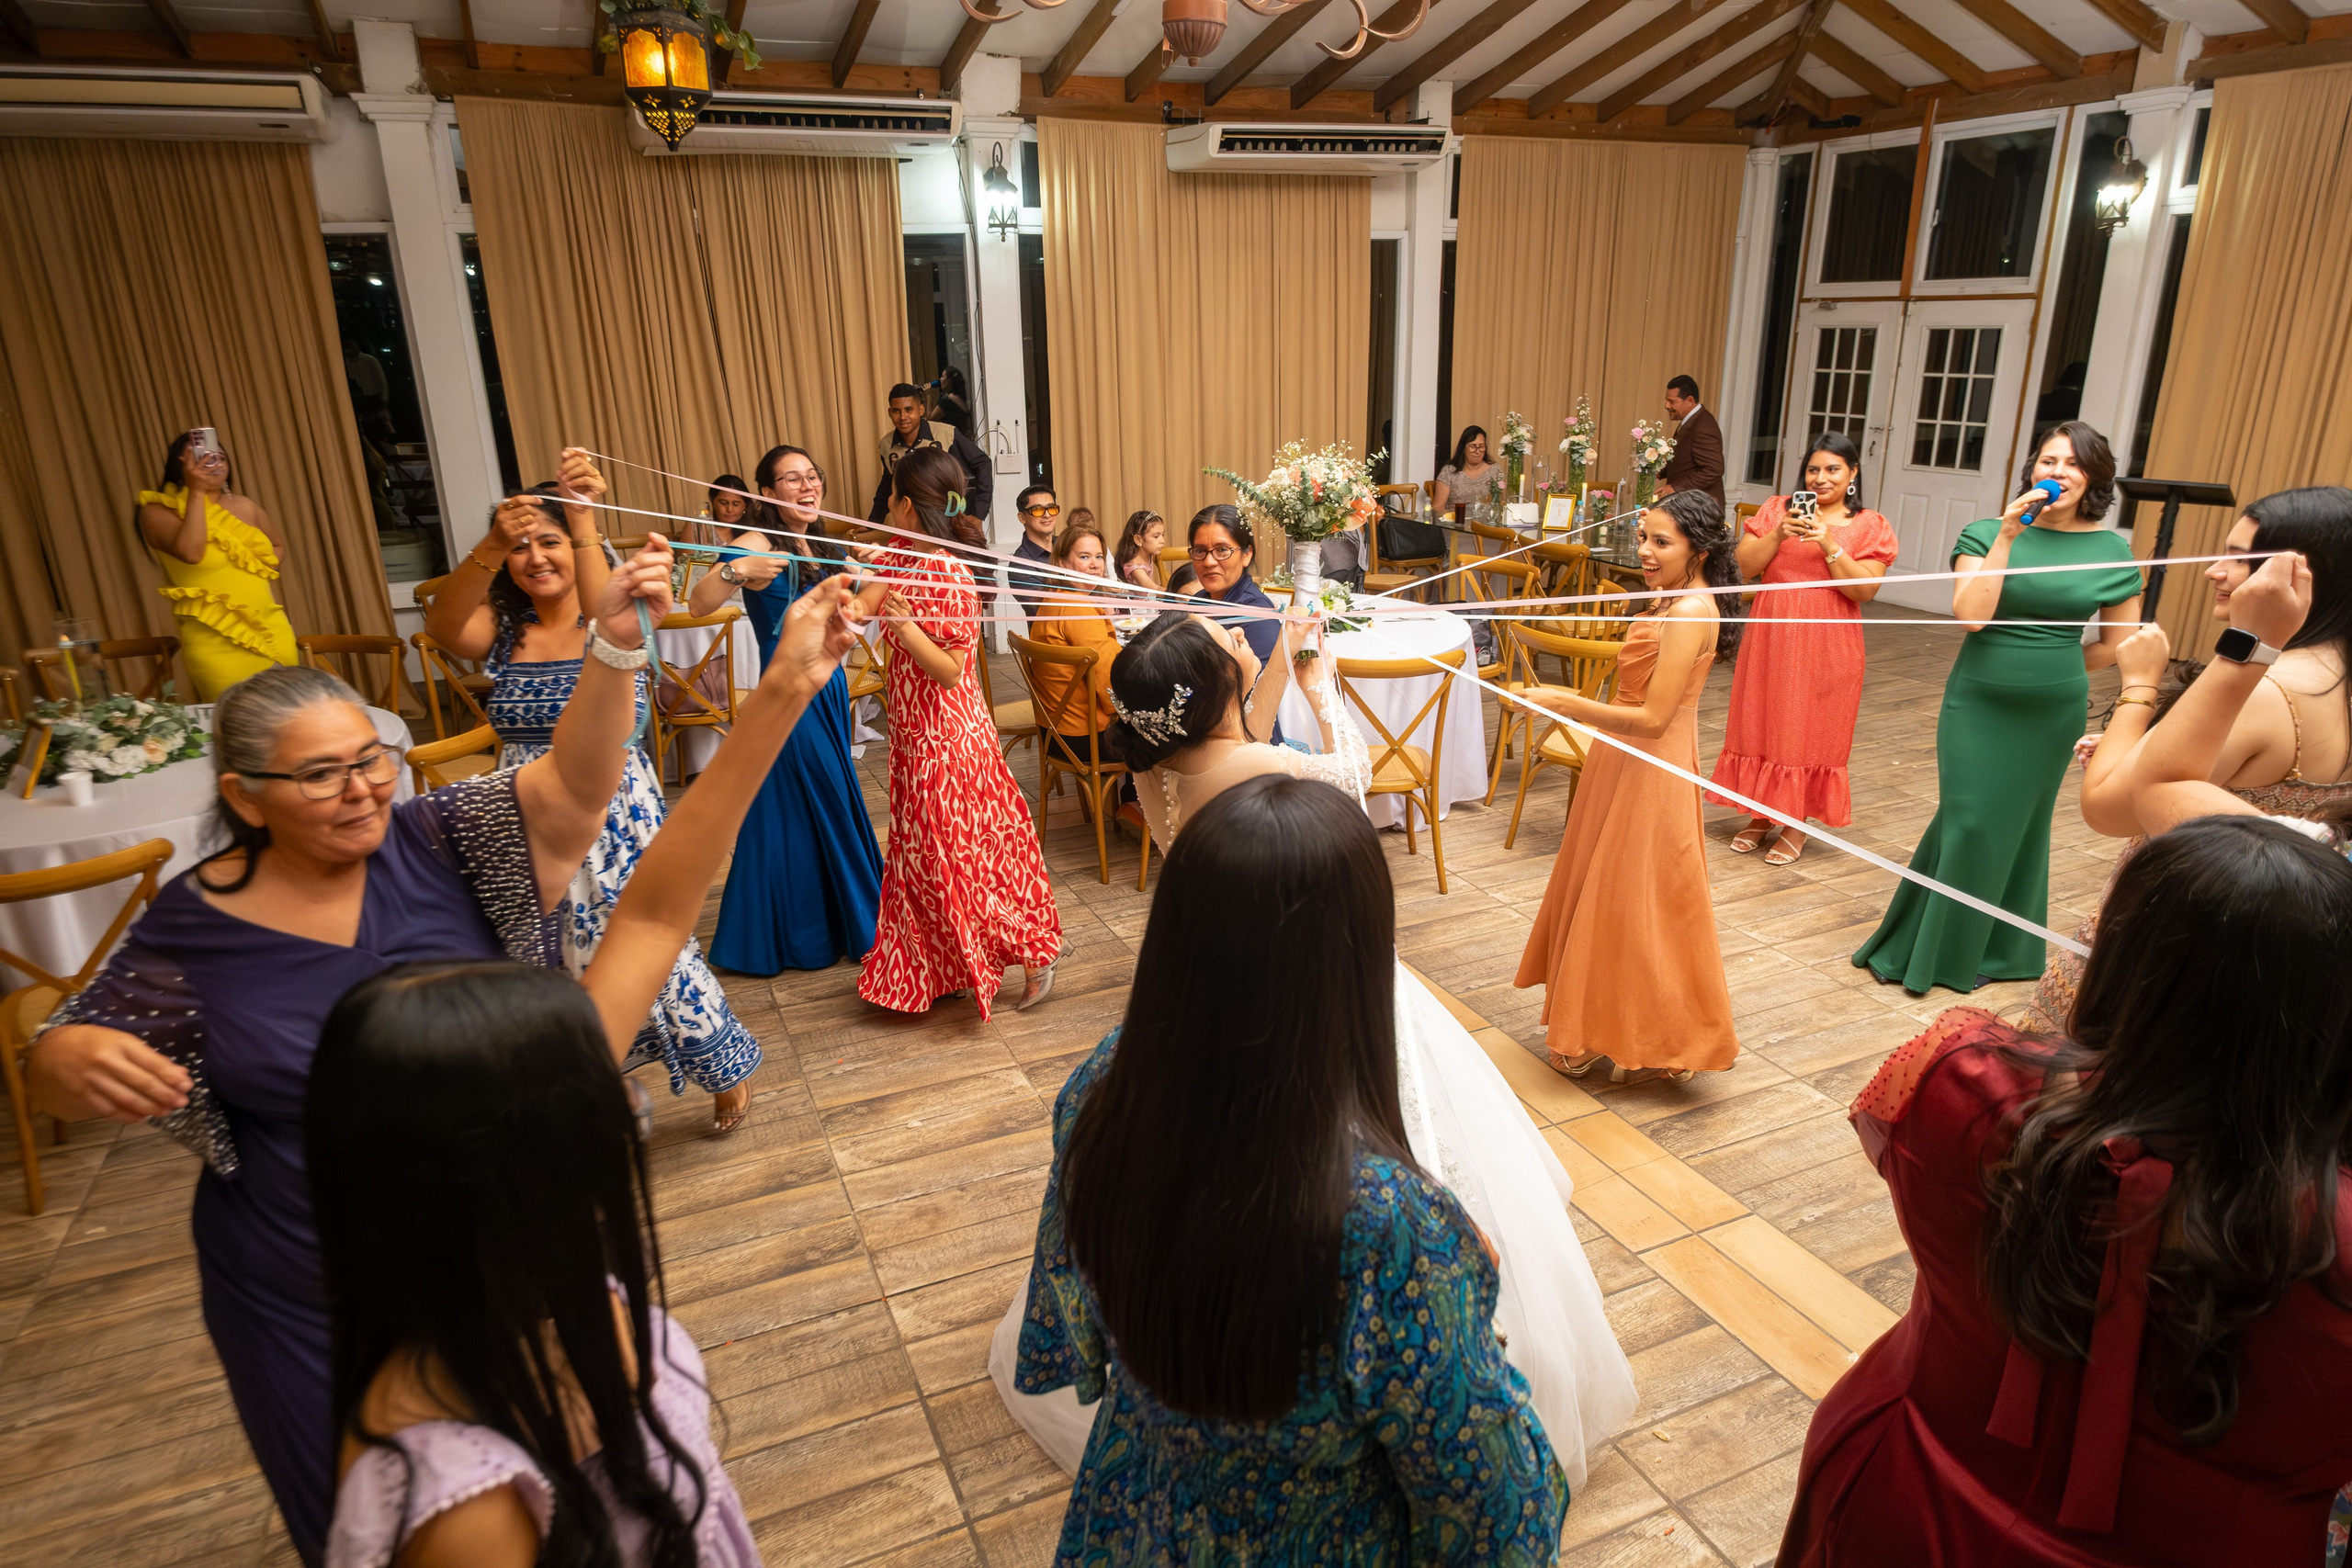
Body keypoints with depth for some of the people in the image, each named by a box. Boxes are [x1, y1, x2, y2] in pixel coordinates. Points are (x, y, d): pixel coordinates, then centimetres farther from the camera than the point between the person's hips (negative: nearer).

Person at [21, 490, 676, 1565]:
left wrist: (613, 643, -40)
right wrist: (78, 1059, -25)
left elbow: (573, 783, -25)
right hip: (319, 1304, 0)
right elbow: (54, 1070, 0)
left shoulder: (435, 844, -11)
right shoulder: (195, 926, -9)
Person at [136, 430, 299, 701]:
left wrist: (261, 577, 10)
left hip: (273, 631, 5)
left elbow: (278, 544, 29)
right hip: (215, 642, -5)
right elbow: (191, 552, -22)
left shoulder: (246, 506, 11)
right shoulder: (157, 512, -2)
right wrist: (197, 492, -15)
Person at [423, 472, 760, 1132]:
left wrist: (584, 521, -39)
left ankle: (726, 1066, 25)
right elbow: (440, 625, -19)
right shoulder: (501, 627, 3)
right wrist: (490, 547, -35)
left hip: (614, 817, -4)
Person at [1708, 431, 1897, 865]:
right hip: (1771, 638, 2)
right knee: (1761, 726, 8)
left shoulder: (1871, 527, 1)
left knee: (1811, 732, 4)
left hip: (1827, 646, -2)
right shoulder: (1775, 509, 5)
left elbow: (1866, 590, -9)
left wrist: (1829, 544, -18)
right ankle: (1760, 816, 22)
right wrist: (1779, 535, -16)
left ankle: (1796, 824, 16)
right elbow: (1742, 568, -2)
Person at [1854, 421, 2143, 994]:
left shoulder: (2112, 551, -2)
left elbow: (2118, 642, 7)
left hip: (2052, 711, 2)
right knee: (1969, 822, 0)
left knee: (2020, 825, 12)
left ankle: (1999, 950, 28)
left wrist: (2055, 671, 11)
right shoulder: (1987, 533, -6)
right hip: (1977, 703, -1)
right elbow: (1970, 616, -19)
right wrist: (2007, 538, -20)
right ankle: (1932, 945, 17)